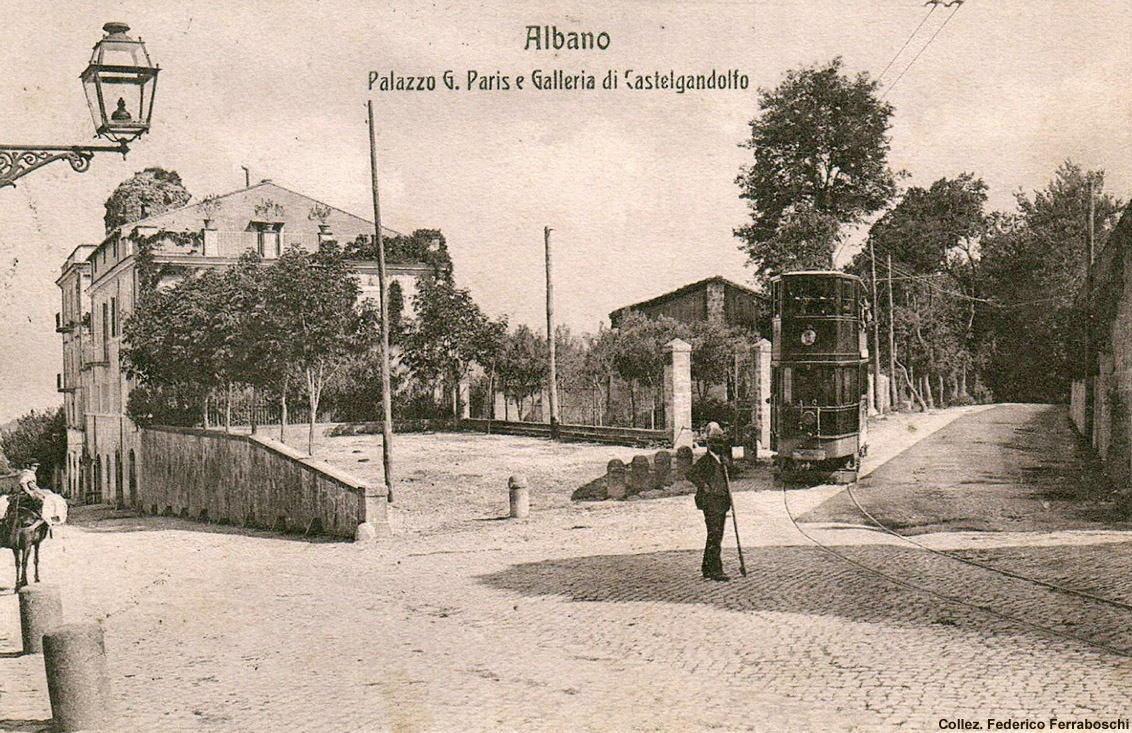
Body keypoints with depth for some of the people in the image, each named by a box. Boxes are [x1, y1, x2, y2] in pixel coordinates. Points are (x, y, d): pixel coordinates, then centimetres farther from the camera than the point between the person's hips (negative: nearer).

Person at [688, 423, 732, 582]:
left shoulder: (721, 461, 18)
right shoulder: (705, 460, -8)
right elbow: (692, 473, -18)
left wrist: (728, 494, 17)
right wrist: (703, 485, -27)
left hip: (721, 502, 9)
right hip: (710, 503, -9)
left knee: (717, 535, 11)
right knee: (714, 535, -12)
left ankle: (707, 568, 20)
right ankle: (715, 570, -12)